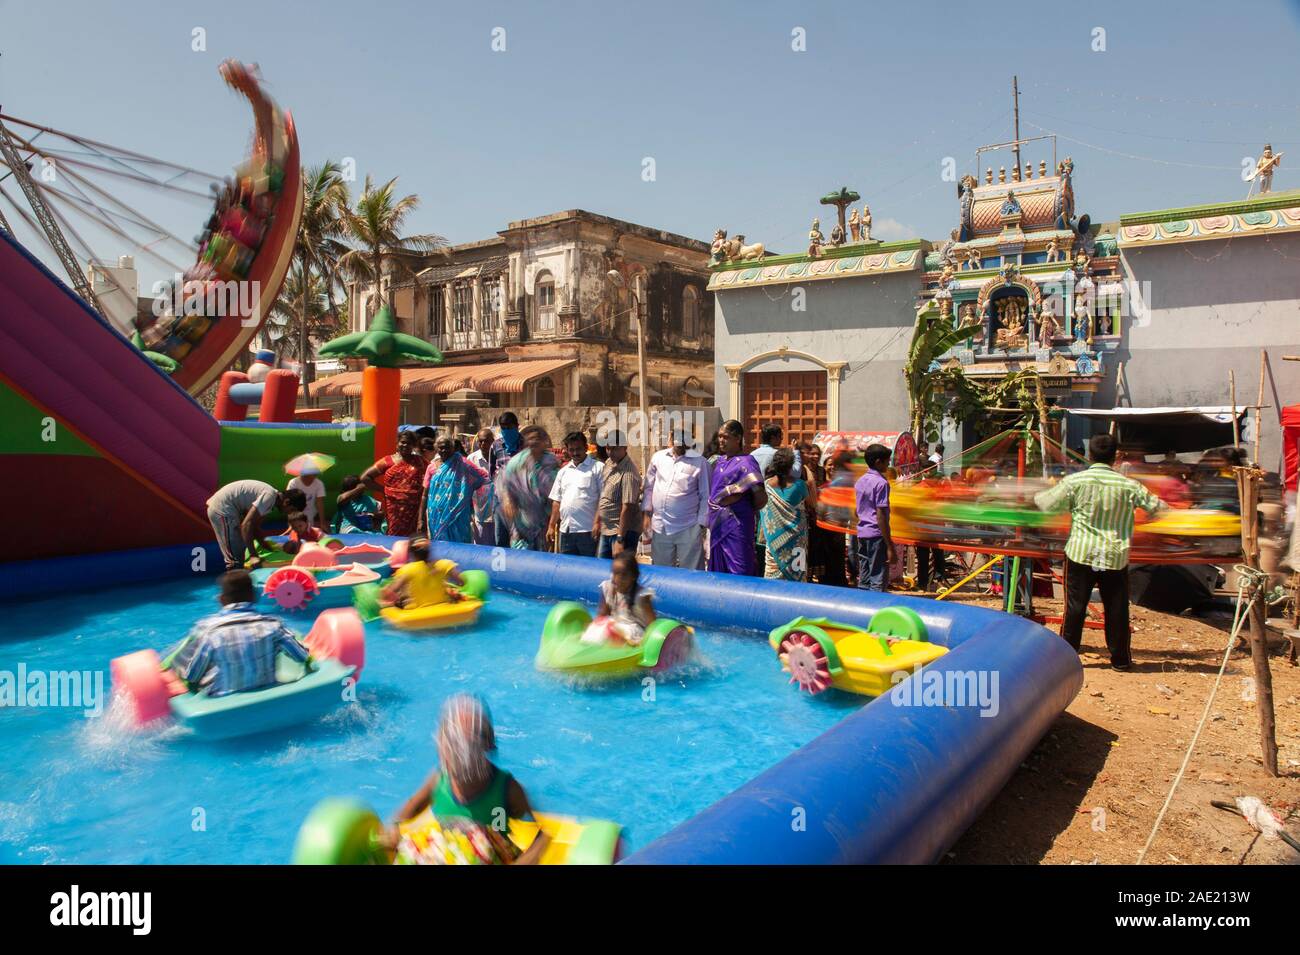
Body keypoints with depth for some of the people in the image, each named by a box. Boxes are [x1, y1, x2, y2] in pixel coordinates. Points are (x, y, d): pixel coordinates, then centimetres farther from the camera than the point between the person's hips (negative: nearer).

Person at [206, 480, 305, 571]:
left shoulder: (271, 495, 9)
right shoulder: (269, 497, -20)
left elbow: (255, 527, 15)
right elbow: (246, 524, -25)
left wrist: (270, 548, 10)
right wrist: (253, 555, -22)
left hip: (221, 508, 10)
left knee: (239, 549, 19)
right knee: (234, 560, -7)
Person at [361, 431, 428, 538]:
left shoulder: (419, 461, 9)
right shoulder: (388, 461, 5)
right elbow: (365, 478, 7)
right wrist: (383, 490, 2)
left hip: (415, 509, 1)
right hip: (395, 509, -1)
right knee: (395, 537, 2)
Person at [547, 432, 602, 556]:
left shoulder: (597, 468, -2)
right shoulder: (563, 471, 16)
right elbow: (556, 501, 18)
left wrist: (598, 523, -16)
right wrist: (551, 526, 13)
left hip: (588, 531, -6)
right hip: (566, 531, 6)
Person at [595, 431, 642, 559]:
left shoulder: (628, 473, -22)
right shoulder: (608, 463, 6)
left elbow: (627, 507, -24)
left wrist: (620, 539, -25)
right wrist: (597, 521, 18)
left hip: (623, 531, -9)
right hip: (605, 529, 9)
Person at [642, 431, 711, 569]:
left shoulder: (699, 462, -6)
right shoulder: (658, 457, 5)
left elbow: (706, 496, -3)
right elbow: (649, 487, 13)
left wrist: (701, 525, -6)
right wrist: (646, 514, 8)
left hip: (688, 529, -4)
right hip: (659, 528, 4)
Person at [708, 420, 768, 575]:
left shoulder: (745, 462, -13)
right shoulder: (720, 460, 11)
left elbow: (761, 498, -16)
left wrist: (747, 511, 1)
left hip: (736, 526, -8)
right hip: (718, 526, 8)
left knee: (739, 573, -4)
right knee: (718, 571, 15)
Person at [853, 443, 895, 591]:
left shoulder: (860, 481, 12)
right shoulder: (881, 482, -12)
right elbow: (881, 516, -17)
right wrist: (890, 546, -16)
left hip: (862, 533, 8)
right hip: (876, 534, -8)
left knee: (863, 581, 11)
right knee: (878, 582, -4)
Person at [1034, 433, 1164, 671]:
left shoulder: (1075, 481, -7)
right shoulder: (1127, 485, -3)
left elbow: (1047, 504, 0)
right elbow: (1156, 507, 8)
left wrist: (1036, 497, 22)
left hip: (1080, 553, -1)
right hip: (1115, 556, 1)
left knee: (1075, 607, 5)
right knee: (1117, 609, 10)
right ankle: (1120, 658, 20)